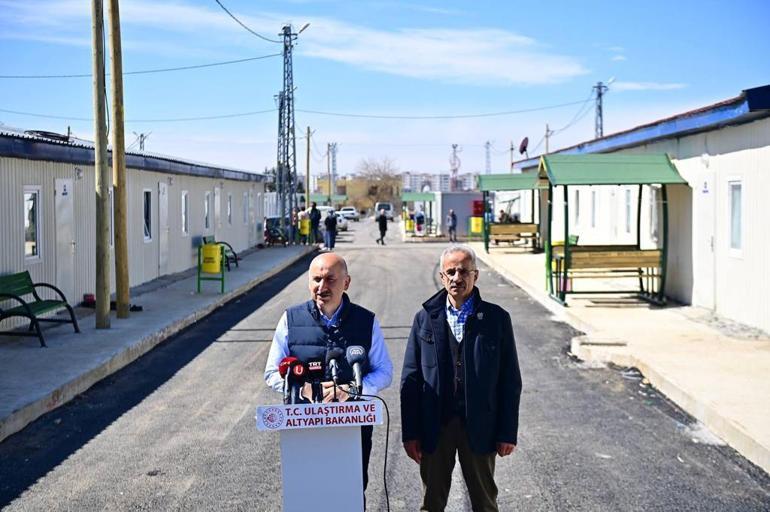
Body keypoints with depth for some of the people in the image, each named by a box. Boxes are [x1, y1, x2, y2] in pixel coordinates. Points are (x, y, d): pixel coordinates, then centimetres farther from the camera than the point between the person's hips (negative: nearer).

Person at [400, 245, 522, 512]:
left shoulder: (497, 319, -1)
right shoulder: (425, 318, 2)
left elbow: (510, 380, -1)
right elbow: (410, 379, 2)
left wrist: (508, 432, -4)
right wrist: (410, 432, -3)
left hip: (480, 427, -1)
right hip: (434, 427, 1)